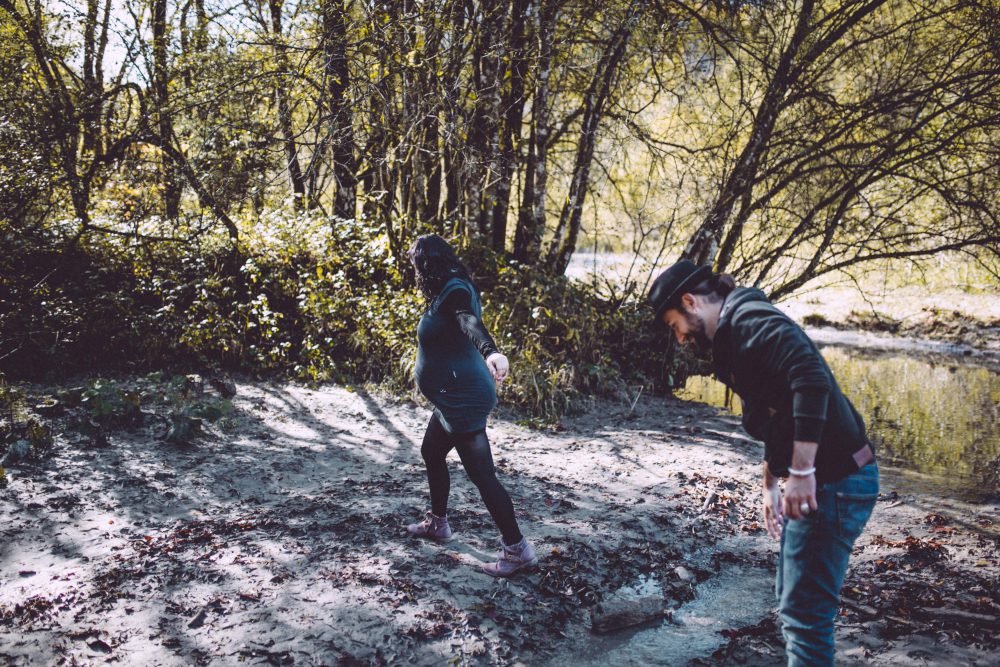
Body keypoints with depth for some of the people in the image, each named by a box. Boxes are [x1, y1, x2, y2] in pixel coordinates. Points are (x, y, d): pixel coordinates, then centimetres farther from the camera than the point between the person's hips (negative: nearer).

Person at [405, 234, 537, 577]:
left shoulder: (454, 292, -19)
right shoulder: (449, 290, 12)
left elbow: (471, 323, -41)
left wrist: (490, 352, -60)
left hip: (463, 399, -11)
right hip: (454, 398, 11)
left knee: (482, 473, -7)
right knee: (431, 452, 25)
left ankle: (517, 548, 0)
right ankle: (437, 523, 42)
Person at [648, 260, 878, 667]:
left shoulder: (750, 321, -15)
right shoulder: (732, 337, 16)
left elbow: (811, 377, -31)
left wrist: (801, 473, -30)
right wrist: (770, 484, 29)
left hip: (834, 483, -11)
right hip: (819, 481, 11)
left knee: (804, 611, -2)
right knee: (793, 597, 22)